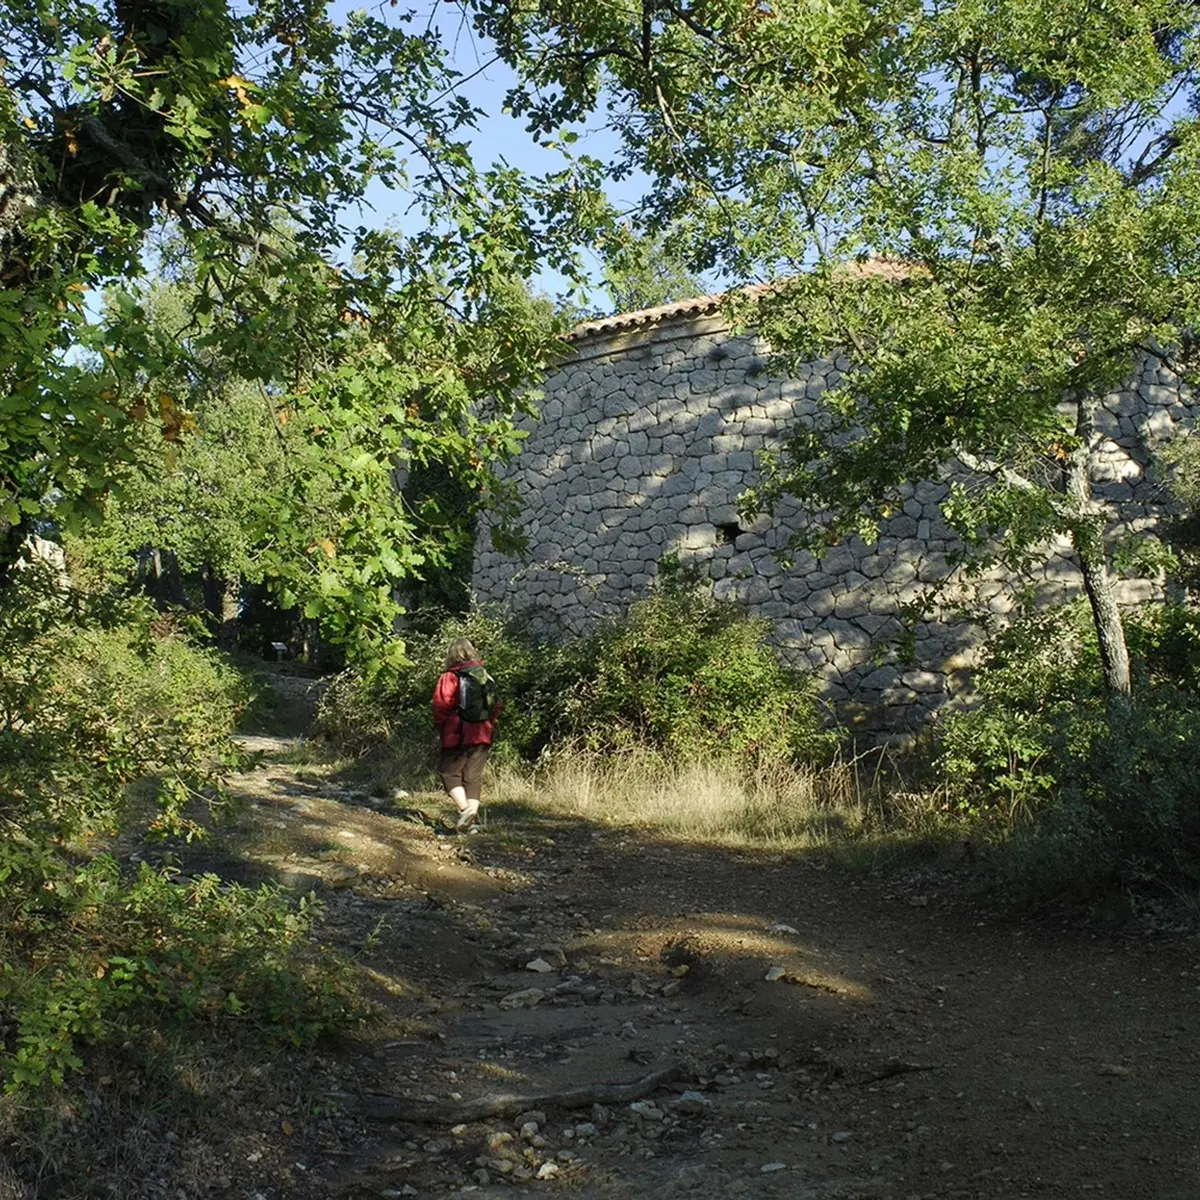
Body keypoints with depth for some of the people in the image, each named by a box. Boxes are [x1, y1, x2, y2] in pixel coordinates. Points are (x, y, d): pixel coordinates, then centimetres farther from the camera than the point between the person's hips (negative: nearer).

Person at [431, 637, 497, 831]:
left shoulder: (450, 677, -7)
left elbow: (441, 704, -11)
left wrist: (441, 726, 4)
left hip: (458, 735, -5)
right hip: (482, 734, 5)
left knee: (449, 773, 5)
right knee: (473, 776, 11)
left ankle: (465, 808, -14)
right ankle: (473, 808, 3)